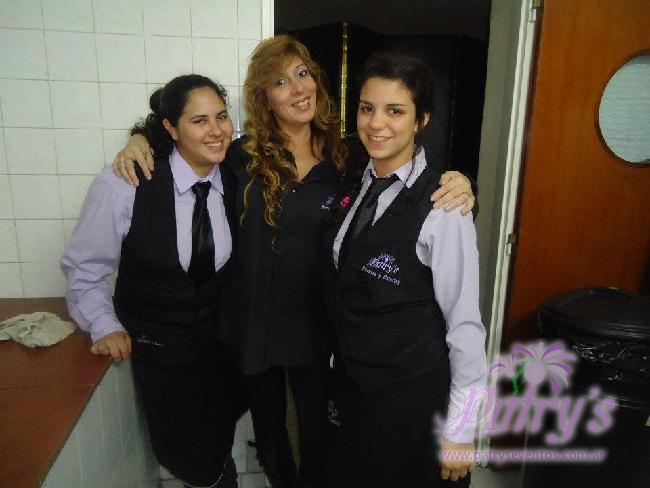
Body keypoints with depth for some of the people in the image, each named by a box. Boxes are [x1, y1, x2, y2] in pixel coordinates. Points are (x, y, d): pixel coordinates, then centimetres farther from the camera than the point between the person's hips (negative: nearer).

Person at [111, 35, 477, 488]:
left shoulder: (344, 156, -7)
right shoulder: (243, 155, -6)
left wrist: (456, 185, -24)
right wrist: (142, 140, -11)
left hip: (316, 321, -1)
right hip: (256, 320, 2)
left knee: (316, 428, 20)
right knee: (268, 426, 24)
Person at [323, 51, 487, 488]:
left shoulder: (441, 206, -21)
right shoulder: (354, 189, -1)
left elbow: (464, 323, -18)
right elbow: (343, 293, 5)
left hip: (413, 397, -6)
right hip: (348, 385, 6)